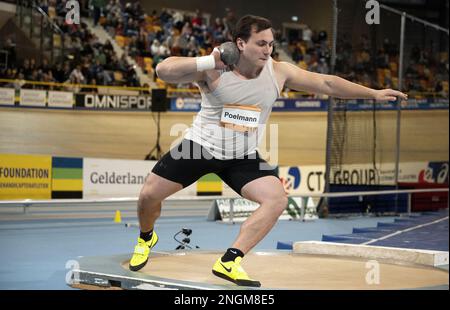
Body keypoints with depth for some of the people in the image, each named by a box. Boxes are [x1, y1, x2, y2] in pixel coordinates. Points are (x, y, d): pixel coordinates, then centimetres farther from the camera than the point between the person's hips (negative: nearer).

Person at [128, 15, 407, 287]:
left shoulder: (278, 72, -8)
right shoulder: (213, 70, -17)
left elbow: (326, 83, -2)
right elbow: (163, 70, -26)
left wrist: (374, 94, -1)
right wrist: (209, 61, -33)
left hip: (243, 157, 2)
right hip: (200, 147, -2)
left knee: (277, 199, -19)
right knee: (149, 195, -4)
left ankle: (229, 262, -17)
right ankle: (147, 238, 31)